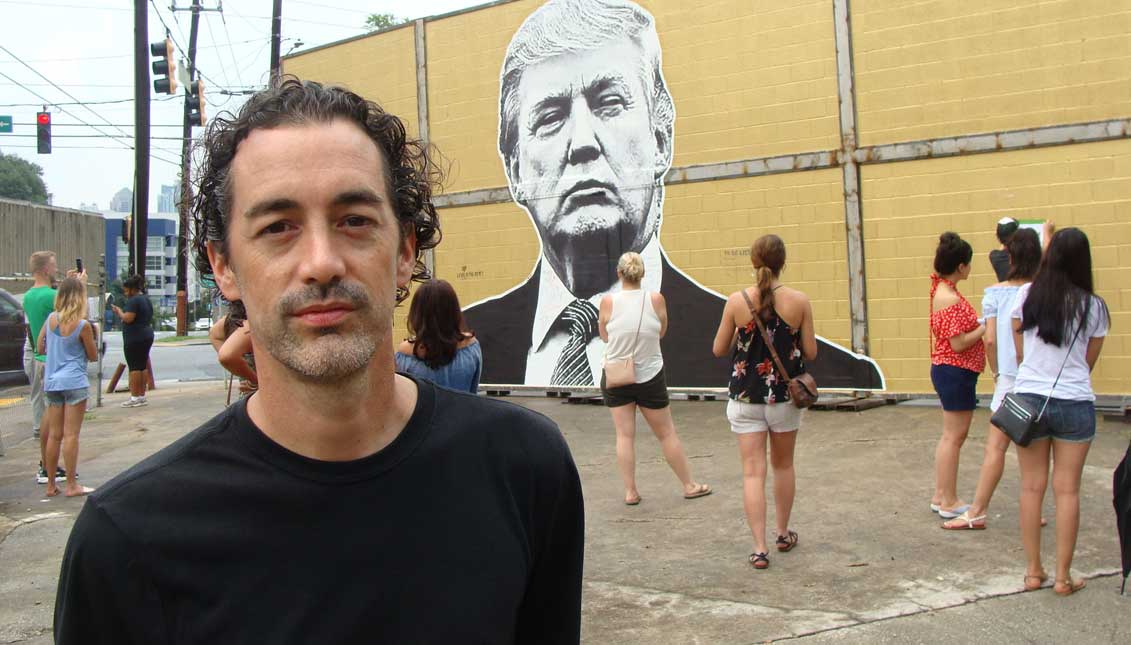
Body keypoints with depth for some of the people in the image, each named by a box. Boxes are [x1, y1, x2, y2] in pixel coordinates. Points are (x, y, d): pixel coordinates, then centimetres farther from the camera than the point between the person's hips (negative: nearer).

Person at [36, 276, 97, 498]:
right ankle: (71, 486, 2)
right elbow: (93, 356, -1)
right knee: (71, 435, -2)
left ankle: (51, 485, 17)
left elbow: (40, 348, 13)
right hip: (74, 382, -5)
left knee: (54, 435, 11)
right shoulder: (82, 325, -12)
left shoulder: (51, 319, 3)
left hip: (51, 382, 5)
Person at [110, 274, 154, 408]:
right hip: (147, 335, 9)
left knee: (134, 367, -6)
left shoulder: (133, 301, -13)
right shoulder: (146, 300, 17)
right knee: (143, 366, 11)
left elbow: (128, 318, -21)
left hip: (135, 338, -9)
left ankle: (135, 397, -5)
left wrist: (119, 312, -1)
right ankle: (142, 396, 14)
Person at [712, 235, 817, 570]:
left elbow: (719, 349, -2)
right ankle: (783, 534, 34)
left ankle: (760, 548, -3)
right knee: (783, 465, 20)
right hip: (785, 395, 1)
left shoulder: (737, 301, -9)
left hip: (745, 397, -1)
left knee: (753, 471, 2)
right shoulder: (799, 301, -9)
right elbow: (810, 352, -5)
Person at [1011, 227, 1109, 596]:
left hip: (1028, 398, 1)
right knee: (1067, 490, 6)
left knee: (1031, 486, 8)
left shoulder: (1027, 296, -2)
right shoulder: (1093, 306, -4)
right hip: (1075, 403, -1)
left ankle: (1033, 572, 14)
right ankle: (1063, 576, 11)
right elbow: (1090, 361, 6)